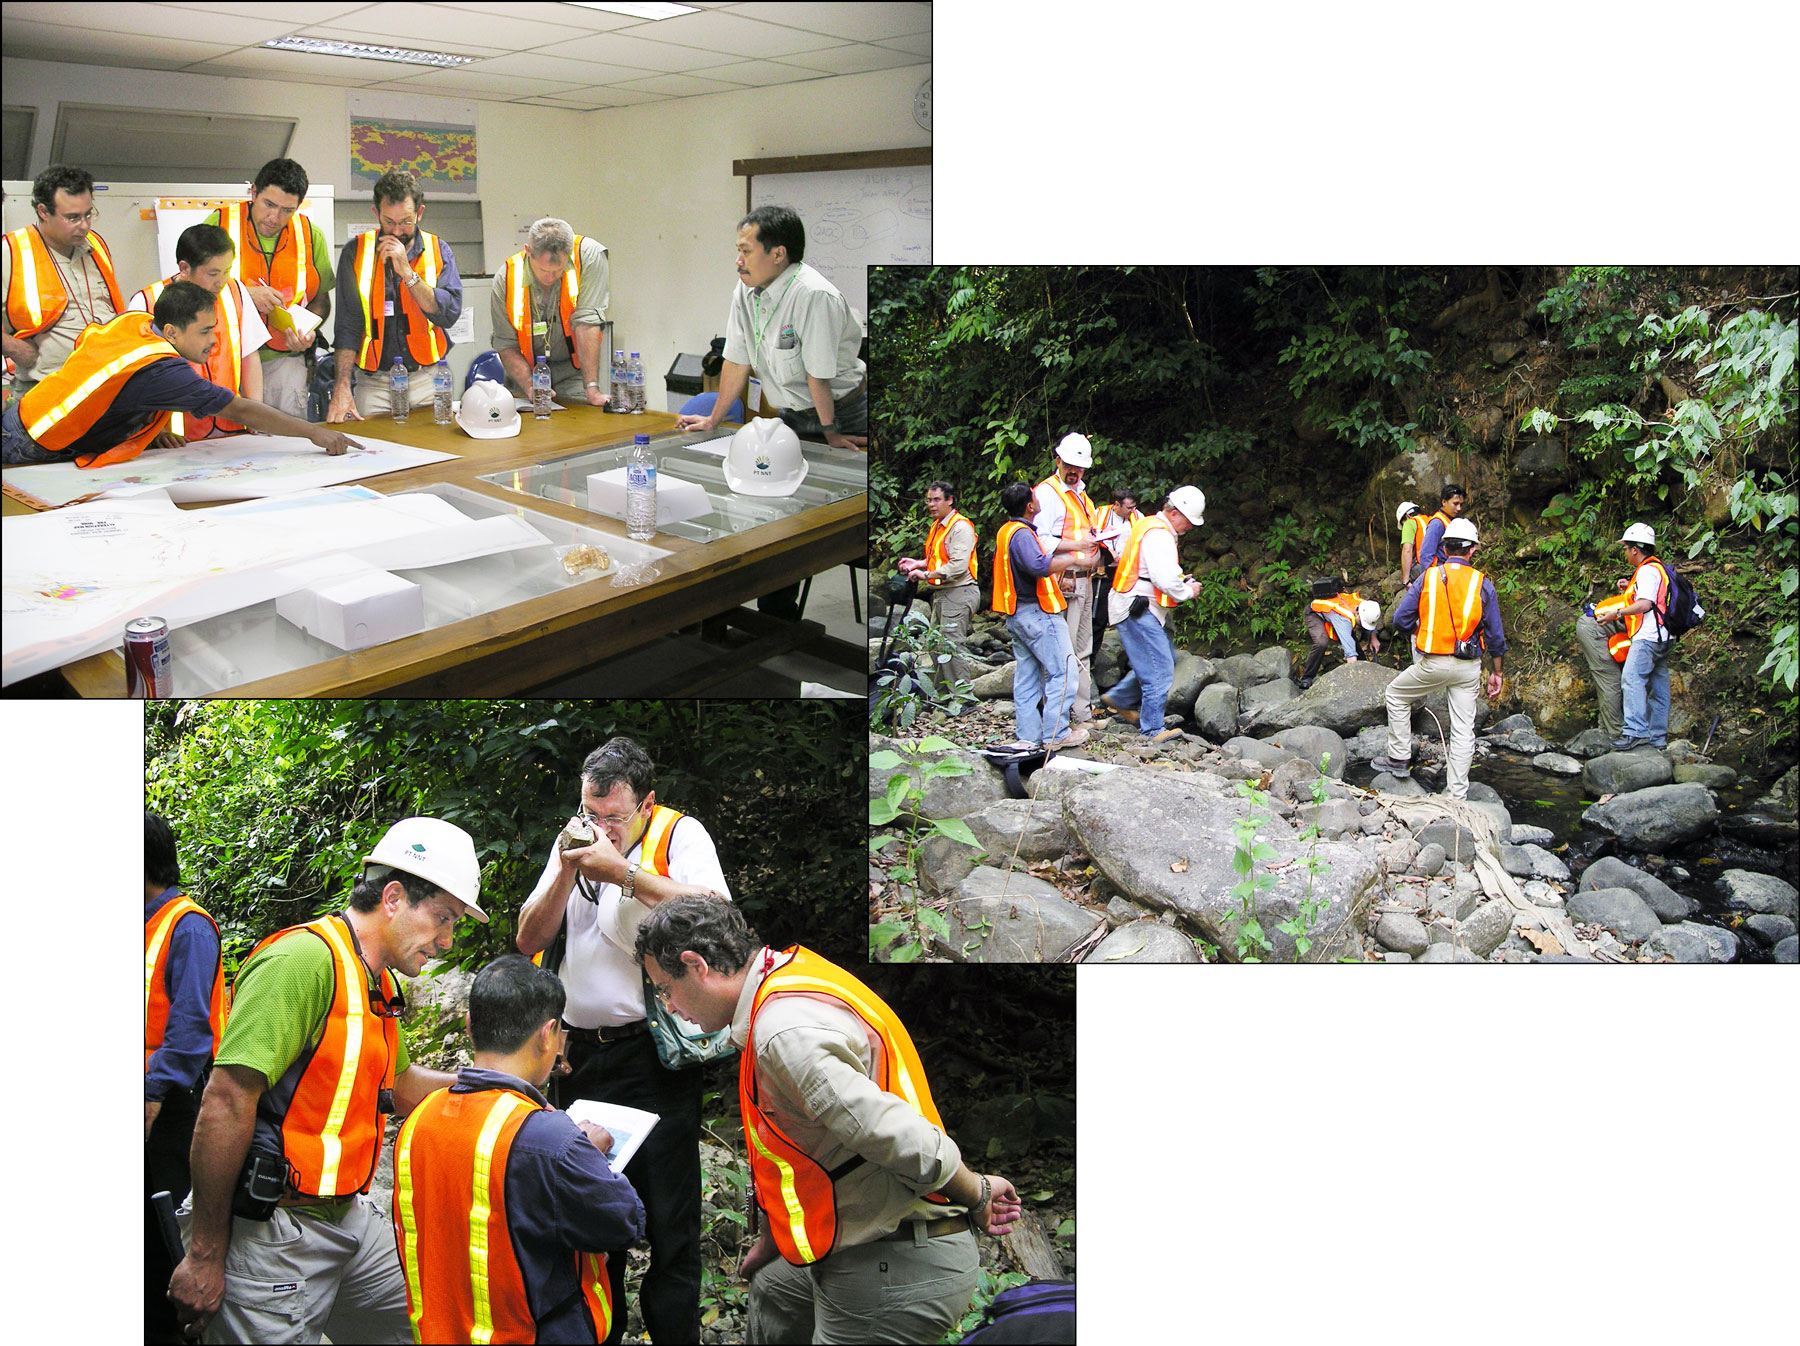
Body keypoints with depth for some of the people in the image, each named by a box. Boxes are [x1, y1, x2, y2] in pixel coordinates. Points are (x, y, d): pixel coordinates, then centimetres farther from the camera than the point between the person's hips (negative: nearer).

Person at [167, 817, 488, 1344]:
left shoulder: (376, 983, 13)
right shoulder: (305, 958, -19)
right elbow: (227, 1100, -24)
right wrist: (205, 1255, -22)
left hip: (346, 1217, 10)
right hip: (271, 1235, -9)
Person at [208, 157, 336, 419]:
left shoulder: (311, 235, 5)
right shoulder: (220, 223, -1)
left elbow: (320, 298, 14)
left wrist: (309, 330, -6)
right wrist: (245, 293, -16)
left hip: (283, 359, 2)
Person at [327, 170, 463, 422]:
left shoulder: (439, 251, 4)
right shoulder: (356, 252, 2)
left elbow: (450, 314, -9)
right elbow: (347, 325, -3)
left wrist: (406, 271, -17)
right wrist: (342, 386, -15)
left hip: (427, 380, 1)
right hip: (374, 383, -1)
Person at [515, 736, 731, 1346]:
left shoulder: (680, 834, -5)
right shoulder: (574, 842, 12)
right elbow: (529, 941, 8)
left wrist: (624, 871, -22)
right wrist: (567, 874, -8)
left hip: (653, 1051, -5)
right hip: (579, 1050, 6)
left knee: (668, 1219, -1)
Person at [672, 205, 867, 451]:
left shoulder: (815, 296, -26)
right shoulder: (745, 290, -2)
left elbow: (818, 373, -22)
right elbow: (737, 360, 6)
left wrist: (830, 433, -16)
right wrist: (714, 420, 10)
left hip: (842, 412, -6)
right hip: (793, 413, 6)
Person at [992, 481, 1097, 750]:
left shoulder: (1006, 531, 14)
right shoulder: (1022, 534, -18)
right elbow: (1039, 565, -32)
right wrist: (1074, 559, -25)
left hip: (1016, 614, 10)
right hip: (1037, 612, -10)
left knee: (1027, 674, 11)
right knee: (1062, 670, -6)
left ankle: (1028, 734, 13)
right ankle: (1056, 734, -7)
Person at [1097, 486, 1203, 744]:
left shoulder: (1150, 526, 16)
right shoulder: (1158, 534, -18)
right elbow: (1165, 579, -27)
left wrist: (1180, 579, 9)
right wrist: (1187, 591, -9)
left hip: (1143, 609, 11)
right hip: (1137, 610, -11)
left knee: (1165, 658, 20)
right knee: (1160, 671, -8)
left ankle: (1118, 699, 28)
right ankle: (1152, 730, 0)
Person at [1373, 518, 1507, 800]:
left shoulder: (1427, 577, -3)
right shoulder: (1483, 584, 0)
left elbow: (1400, 621, -2)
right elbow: (1495, 635, 2)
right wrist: (1496, 672, 12)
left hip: (1434, 664, -2)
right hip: (1469, 669, 2)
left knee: (1396, 695, 23)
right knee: (1463, 730, 7)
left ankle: (1399, 759, 22)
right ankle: (1457, 795, 8)